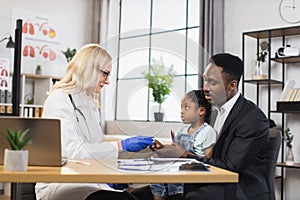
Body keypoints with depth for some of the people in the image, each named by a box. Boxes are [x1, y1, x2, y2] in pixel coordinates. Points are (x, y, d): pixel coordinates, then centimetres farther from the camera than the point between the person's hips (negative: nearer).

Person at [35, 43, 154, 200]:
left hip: (88, 182, 7)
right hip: (57, 185, -7)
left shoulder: (91, 105, 20)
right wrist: (121, 146, -20)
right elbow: (73, 151, -18)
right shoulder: (58, 100, -7)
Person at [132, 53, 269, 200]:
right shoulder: (217, 110, 11)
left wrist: (184, 155, -21)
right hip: (214, 183, 7)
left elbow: (230, 168, -19)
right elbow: (211, 156, 10)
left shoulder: (253, 119, -15)